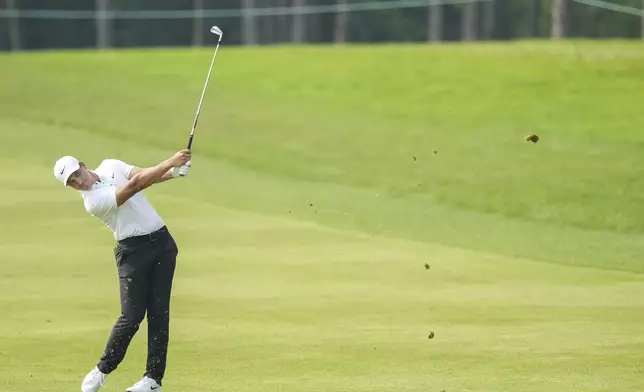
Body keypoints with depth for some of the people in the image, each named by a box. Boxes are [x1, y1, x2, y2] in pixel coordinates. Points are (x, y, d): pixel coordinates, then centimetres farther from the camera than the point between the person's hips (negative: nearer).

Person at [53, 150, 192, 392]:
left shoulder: (111, 167, 8)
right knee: (132, 316, -11)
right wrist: (170, 162, -30)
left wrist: (174, 172, -23)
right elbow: (134, 185, -24)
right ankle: (102, 370, 7)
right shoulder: (93, 201, -15)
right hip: (133, 251, -5)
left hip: (162, 242, 5)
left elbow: (147, 175, -2)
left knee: (159, 312, -1)